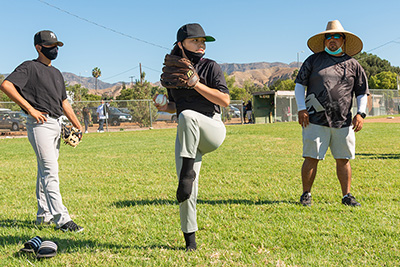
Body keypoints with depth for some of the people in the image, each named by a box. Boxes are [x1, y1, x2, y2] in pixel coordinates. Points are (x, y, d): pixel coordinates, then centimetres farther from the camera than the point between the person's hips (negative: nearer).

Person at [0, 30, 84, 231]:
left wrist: (78, 126, 17)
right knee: (50, 170, -13)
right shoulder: (30, 67, -4)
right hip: (39, 124, -8)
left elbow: (64, 102, 25)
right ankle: (61, 219, -15)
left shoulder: (56, 73, 21)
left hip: (56, 124, 8)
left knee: (46, 171, 13)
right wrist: (30, 109, -19)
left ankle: (43, 215, 20)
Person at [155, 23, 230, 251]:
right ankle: (190, 238, 10)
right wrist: (164, 107, 0)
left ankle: (188, 172, -31)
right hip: (187, 135, 4)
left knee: (187, 116, -37)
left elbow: (225, 100, -12)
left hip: (213, 129, -4)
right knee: (188, 189, -4)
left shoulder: (211, 67, -1)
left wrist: (196, 84, -19)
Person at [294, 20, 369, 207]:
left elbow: (362, 93, 16)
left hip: (343, 122, 2)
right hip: (315, 120, -2)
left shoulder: (353, 65, 12)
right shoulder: (314, 60, 9)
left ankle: (347, 195, 15)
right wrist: (301, 109, -3)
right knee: (311, 158, -3)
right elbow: (299, 84, 9)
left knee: (343, 159, 4)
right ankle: (306, 194, 9)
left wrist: (360, 113, 1)